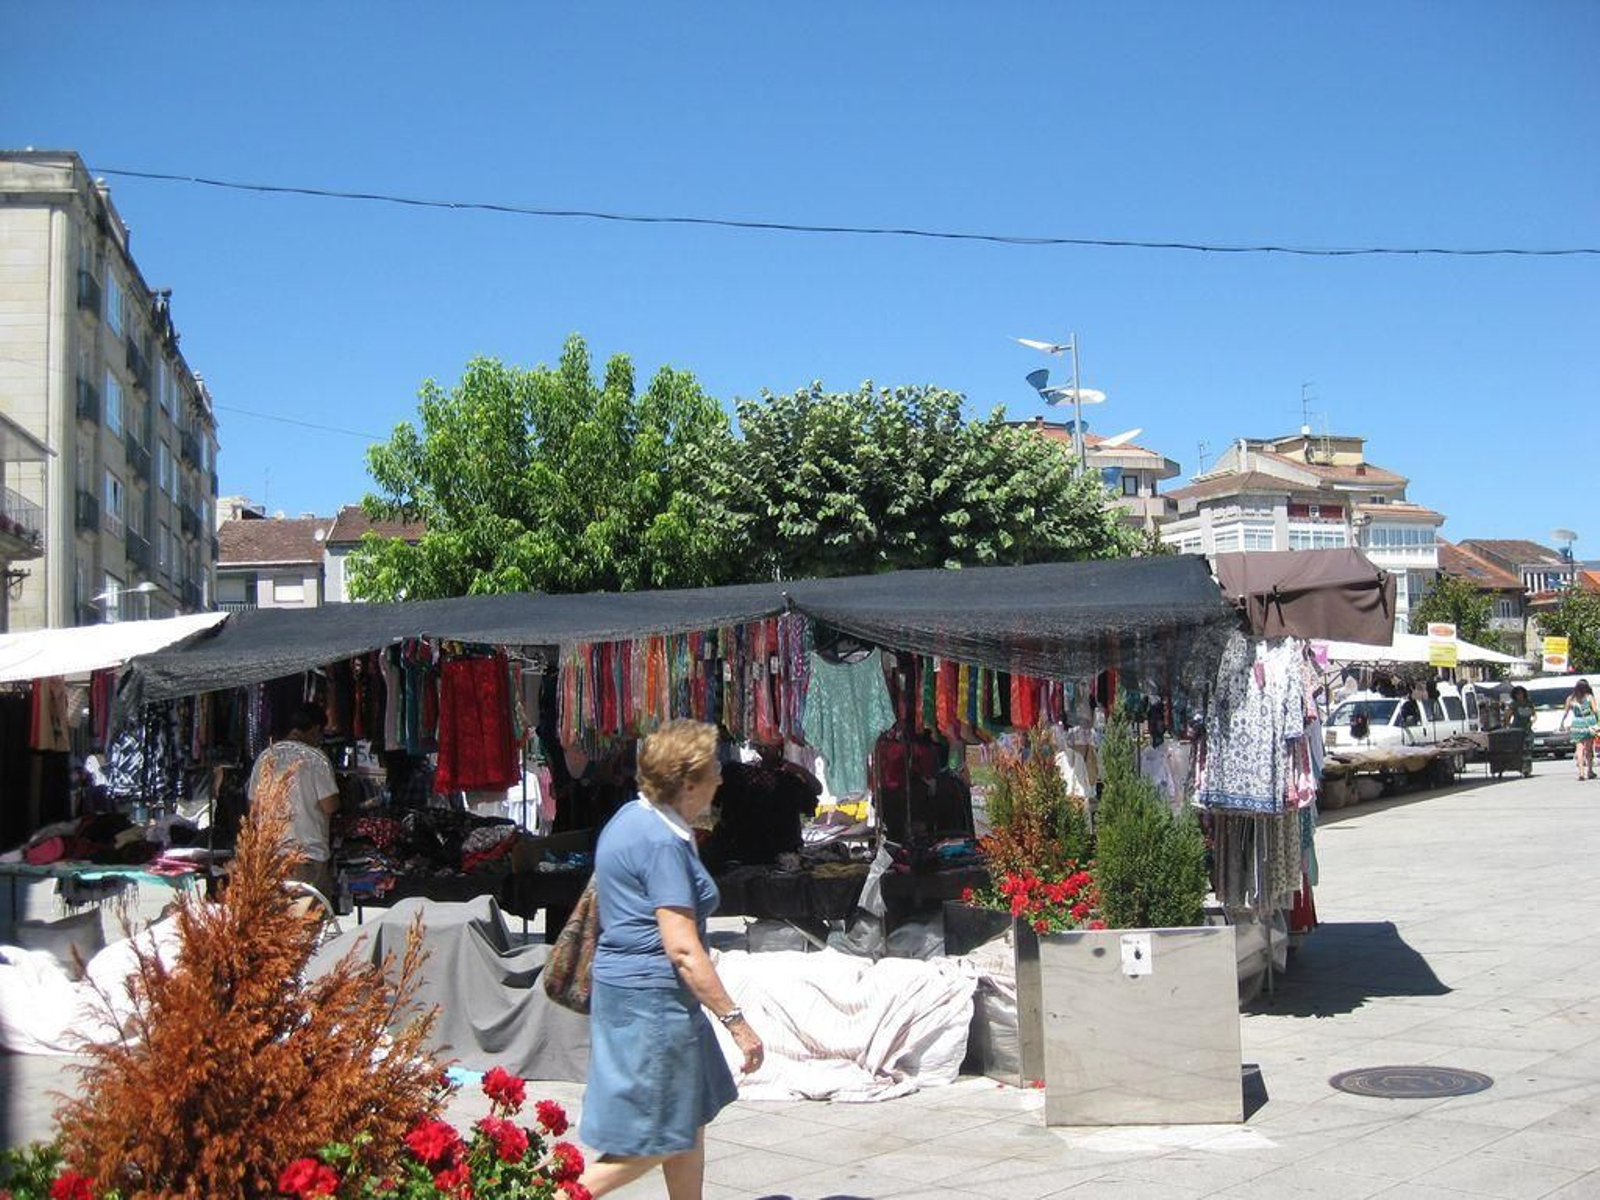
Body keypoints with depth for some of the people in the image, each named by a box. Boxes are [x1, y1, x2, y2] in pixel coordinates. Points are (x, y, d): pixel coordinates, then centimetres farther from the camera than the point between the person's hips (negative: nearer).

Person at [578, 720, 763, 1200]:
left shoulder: (632, 818, 10)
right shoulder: (663, 843, -20)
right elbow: (682, 949, -24)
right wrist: (735, 1019, -21)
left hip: (624, 985, 10)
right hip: (651, 999, -10)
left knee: (690, 1122, 17)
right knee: (655, 1141, 0)